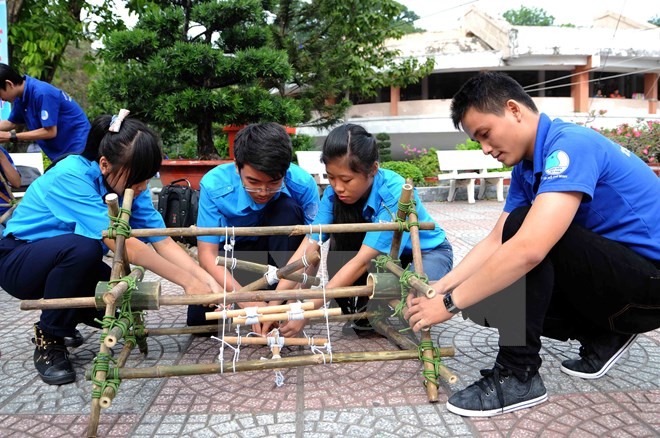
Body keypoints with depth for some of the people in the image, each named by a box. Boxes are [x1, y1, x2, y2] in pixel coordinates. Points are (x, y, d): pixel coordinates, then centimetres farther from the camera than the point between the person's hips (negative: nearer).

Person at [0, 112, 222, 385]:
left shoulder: (129, 185, -12)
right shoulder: (72, 176, -32)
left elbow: (164, 242, -18)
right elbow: (122, 244, -40)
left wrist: (207, 280, -31)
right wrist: (186, 280, -39)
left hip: (68, 260, 6)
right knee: (83, 248, -35)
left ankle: (64, 316, 19)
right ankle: (48, 339, -12)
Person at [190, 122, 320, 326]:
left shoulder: (302, 183, -28)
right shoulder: (214, 185, -27)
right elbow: (207, 254, -26)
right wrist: (247, 300, -39)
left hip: (283, 249, 0)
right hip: (235, 248, 1)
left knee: (288, 209, -32)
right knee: (199, 317, -20)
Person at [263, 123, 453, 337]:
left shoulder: (395, 194, -35)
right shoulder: (335, 193, -20)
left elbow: (363, 261, -39)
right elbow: (308, 248, -23)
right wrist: (274, 303, -32)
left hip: (429, 252, -4)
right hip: (385, 255, 5)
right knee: (340, 242, -25)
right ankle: (360, 314, -7)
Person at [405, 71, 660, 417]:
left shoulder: (571, 145, -24)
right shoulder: (526, 168, 5)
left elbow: (529, 248, -36)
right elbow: (496, 241, 5)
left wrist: (450, 303, -28)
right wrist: (439, 288, -7)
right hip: (612, 273, 9)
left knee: (522, 228, -28)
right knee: (490, 295, 0)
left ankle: (517, 376, -18)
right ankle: (604, 337, 12)